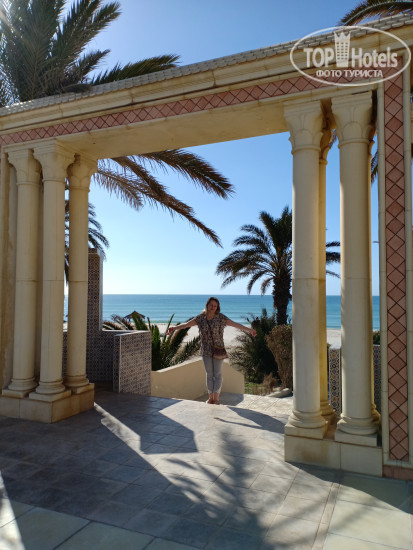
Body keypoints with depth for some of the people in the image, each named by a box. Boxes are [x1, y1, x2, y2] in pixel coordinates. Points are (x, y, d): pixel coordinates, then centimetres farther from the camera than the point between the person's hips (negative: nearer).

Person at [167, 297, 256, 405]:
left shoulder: (221, 317, -8)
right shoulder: (200, 318, -2)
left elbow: (236, 324, -12)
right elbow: (186, 324, -10)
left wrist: (249, 330, -20)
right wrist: (175, 328, -25)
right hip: (206, 350, 2)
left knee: (217, 374, 2)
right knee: (209, 374, 9)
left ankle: (216, 398, 11)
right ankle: (210, 397, 19)